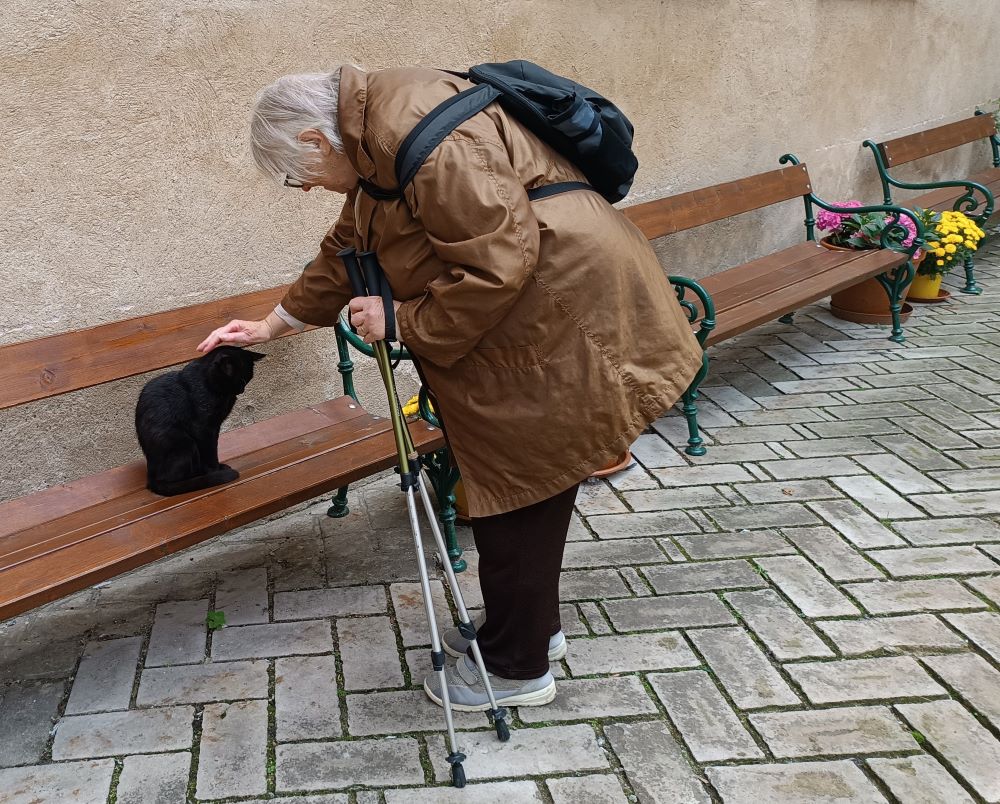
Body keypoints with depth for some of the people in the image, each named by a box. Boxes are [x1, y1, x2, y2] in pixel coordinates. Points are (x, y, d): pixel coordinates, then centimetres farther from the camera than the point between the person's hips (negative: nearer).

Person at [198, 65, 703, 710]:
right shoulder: (374, 142, 13)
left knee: (519, 492, 1)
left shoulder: (415, 131, -21)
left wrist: (402, 322, -13)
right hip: (523, 321, 10)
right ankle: (533, 626, 36)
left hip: (564, 311, -10)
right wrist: (274, 325, 33)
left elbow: (497, 265, -26)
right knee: (519, 485, 18)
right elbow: (349, 246, 27)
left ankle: (516, 668, 19)